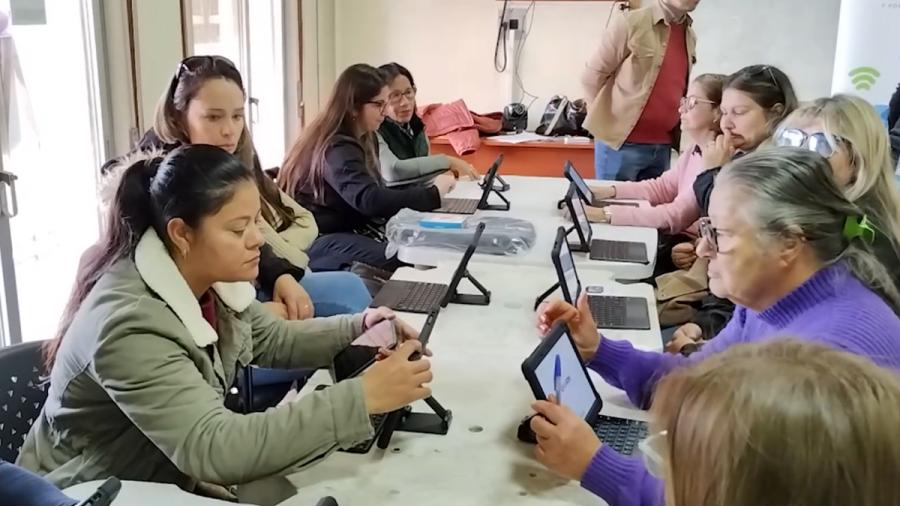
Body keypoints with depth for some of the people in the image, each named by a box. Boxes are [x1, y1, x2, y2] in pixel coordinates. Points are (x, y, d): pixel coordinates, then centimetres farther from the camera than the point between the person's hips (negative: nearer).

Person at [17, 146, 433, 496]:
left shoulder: (206, 280, -7)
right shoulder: (129, 325, -31)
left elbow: (272, 340, 9)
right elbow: (213, 449, -37)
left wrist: (358, 328, -8)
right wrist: (362, 398, -40)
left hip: (176, 475, 7)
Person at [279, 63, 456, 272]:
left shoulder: (361, 138, 11)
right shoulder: (337, 149, -21)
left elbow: (378, 191, 7)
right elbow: (369, 200, -34)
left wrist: (428, 189, -8)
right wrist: (433, 194, -27)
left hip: (348, 227, 10)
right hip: (316, 240, -10)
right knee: (402, 262, -29)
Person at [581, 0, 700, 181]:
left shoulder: (691, 37, 9)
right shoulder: (632, 23, -9)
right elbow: (591, 76, -6)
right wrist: (606, 117, -1)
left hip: (662, 147, 6)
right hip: (621, 144, -6)